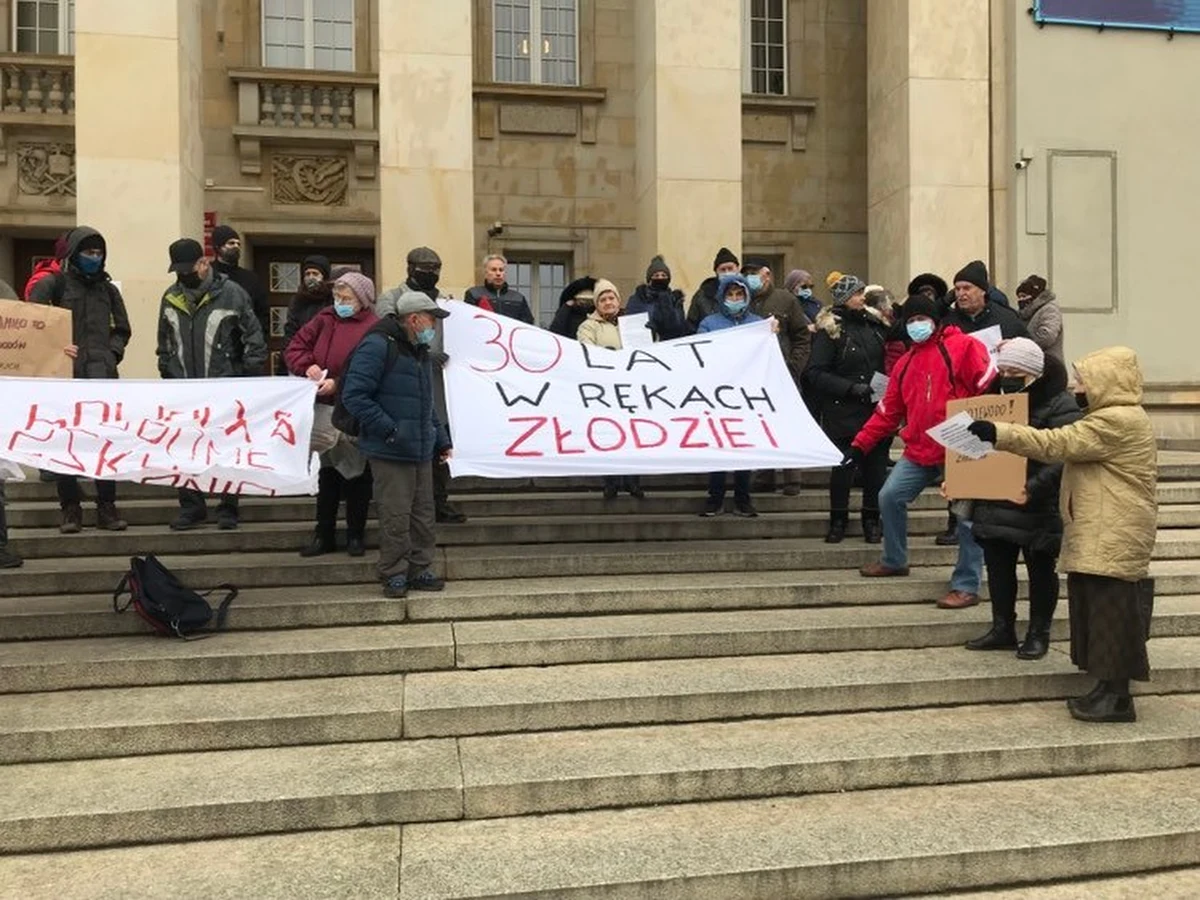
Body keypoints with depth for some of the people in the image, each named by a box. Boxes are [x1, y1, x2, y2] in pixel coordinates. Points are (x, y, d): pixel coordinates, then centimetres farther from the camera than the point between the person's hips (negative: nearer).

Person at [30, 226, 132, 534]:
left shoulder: (108, 289, 17)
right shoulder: (54, 284, 6)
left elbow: (122, 329, 23)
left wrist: (113, 352, 6)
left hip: (101, 373, 2)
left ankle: (107, 508, 7)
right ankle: (70, 508, 11)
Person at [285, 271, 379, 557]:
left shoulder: (373, 328, -10)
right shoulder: (324, 319, 8)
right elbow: (295, 348, 9)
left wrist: (338, 384, -25)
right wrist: (308, 365, -11)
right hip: (323, 410, 5)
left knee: (356, 475, 8)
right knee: (327, 474, 14)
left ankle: (355, 535, 22)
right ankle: (324, 534, 25)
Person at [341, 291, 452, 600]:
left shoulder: (421, 351, 17)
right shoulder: (378, 346, -11)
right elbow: (354, 395, -18)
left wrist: (441, 438, 18)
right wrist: (389, 430, -20)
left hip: (422, 451, 8)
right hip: (390, 453, -8)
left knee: (423, 515, 11)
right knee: (395, 517, -3)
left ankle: (419, 571, 21)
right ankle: (394, 575, 10)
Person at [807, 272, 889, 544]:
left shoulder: (874, 323, 11)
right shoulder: (829, 329, -5)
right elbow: (815, 373, -10)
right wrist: (850, 387, -17)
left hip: (876, 410, 4)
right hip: (842, 412, -4)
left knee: (876, 465, 6)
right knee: (842, 466, 1)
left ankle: (872, 520, 19)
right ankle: (838, 520, 16)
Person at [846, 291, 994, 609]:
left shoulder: (963, 347, -4)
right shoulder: (906, 363, 16)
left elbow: (990, 391, -12)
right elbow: (888, 410, 17)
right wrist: (861, 444, 12)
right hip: (919, 451, 7)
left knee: (967, 514, -4)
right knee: (890, 497, 4)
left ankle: (966, 586, 4)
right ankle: (894, 561, 24)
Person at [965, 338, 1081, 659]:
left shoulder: (1059, 404, -12)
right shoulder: (996, 397, 10)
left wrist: (1034, 488, -35)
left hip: (1040, 507, -6)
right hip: (995, 503, 6)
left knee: (1041, 570, 8)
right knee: (998, 566, 11)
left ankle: (1038, 634, 20)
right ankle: (1002, 629, 24)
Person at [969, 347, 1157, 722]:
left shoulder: (1119, 421, -16)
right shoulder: (1110, 418, 18)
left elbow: (1057, 444, -23)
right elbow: (1069, 448, 22)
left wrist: (997, 433, -25)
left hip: (1113, 541, -10)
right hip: (1100, 538, 10)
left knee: (1111, 615, -4)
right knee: (1100, 615, 12)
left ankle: (1116, 697, 3)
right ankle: (1109, 689, 20)